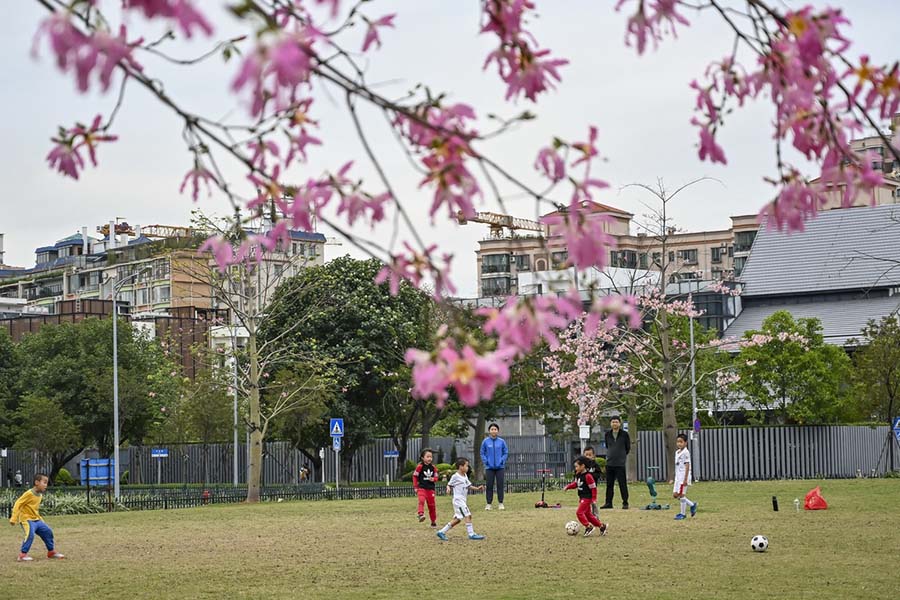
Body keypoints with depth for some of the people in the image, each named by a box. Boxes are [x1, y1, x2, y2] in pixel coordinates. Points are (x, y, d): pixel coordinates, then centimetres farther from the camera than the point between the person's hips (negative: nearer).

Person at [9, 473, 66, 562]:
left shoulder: (40, 495, 10)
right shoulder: (29, 494, -18)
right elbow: (18, 504, -18)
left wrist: (40, 519, 21)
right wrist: (14, 518, -23)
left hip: (36, 520, 9)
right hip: (27, 520, -9)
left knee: (48, 531, 11)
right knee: (30, 534, -27)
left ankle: (51, 551, 25)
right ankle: (22, 554, -21)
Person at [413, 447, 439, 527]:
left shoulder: (433, 467, 6)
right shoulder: (420, 466, -6)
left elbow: (436, 477, 14)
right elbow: (415, 476, 0)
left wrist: (433, 479, -11)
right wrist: (415, 487, -2)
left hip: (431, 488, 4)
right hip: (421, 488, -4)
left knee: (431, 505, 9)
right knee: (422, 500, -31)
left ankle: (433, 521, 20)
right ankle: (421, 514, -45)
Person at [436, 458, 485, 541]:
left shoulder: (465, 476, 13)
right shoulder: (455, 477, -11)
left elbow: (468, 486, 21)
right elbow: (449, 484, -4)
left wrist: (477, 488, 9)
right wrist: (448, 489, -25)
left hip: (463, 501, 10)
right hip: (458, 500, -10)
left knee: (457, 519, 11)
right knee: (467, 515, -13)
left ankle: (442, 532, 16)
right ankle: (471, 534, -10)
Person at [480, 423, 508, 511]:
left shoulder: (502, 441, 0)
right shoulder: (485, 441, -1)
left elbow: (505, 452, 6)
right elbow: (482, 453, 4)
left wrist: (502, 461, -7)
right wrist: (486, 461, -7)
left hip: (500, 467, 0)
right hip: (489, 467, 0)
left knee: (500, 485, 2)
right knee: (489, 486, 2)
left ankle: (501, 503, 9)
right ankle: (489, 504, 8)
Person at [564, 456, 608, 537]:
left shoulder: (588, 476, -20)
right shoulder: (578, 475, 6)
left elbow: (593, 488, -17)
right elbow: (575, 484, 21)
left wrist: (594, 499, -16)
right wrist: (568, 487, 6)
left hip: (587, 498, -10)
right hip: (582, 498, 10)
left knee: (579, 512, -15)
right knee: (587, 514, 14)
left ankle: (588, 527, -7)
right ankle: (602, 526, 23)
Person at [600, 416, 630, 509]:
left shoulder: (624, 434, -2)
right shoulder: (607, 434, 8)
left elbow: (628, 448, 6)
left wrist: (622, 456, 10)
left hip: (620, 463, -4)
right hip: (609, 463, 4)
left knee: (623, 484, -3)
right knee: (609, 484, 6)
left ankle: (625, 503, 1)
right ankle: (608, 502, 12)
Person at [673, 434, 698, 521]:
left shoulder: (686, 452, -13)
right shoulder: (677, 452, 13)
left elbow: (687, 466, -16)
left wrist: (685, 479, -19)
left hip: (683, 477, -9)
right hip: (678, 477, 9)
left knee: (681, 495, -4)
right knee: (675, 494, 8)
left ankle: (683, 514, 6)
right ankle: (692, 505, 21)